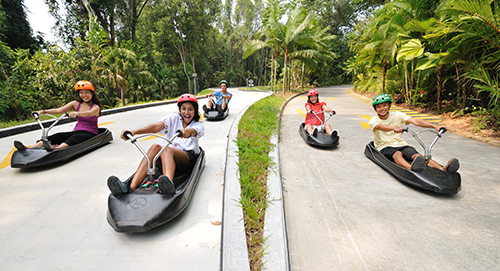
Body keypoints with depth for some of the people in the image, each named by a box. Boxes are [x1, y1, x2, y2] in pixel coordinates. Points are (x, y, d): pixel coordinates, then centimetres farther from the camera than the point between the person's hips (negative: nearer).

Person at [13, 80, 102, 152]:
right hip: (76, 132, 6)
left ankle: (54, 149, -61)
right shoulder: (76, 104, 15)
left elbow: (89, 113, -25)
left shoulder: (96, 107, -1)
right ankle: (28, 149, -36)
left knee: (74, 137, -35)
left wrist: (76, 113, -44)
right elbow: (59, 110, 3)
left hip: (90, 134, -5)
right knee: (57, 136, -19)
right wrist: (43, 111, -11)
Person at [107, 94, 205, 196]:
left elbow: (194, 132, -19)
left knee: (166, 149, -35)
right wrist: (134, 132, -24)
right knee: (155, 147, -30)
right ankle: (131, 188, -45)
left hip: (188, 156, -3)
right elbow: (157, 126, -6)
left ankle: (169, 186, -65)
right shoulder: (173, 118, 14)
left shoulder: (198, 125, 8)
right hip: (168, 155, 3)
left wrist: (188, 132, -45)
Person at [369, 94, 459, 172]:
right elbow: (379, 126, -29)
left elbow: (415, 121, -7)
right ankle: (411, 168, -66)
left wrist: (434, 126, -23)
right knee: (398, 154, -37)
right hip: (384, 147, -4)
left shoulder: (397, 115, 8)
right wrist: (393, 128, -51)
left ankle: (443, 169, -46)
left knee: (416, 155, -27)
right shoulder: (373, 120, -3)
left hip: (400, 145, 4)